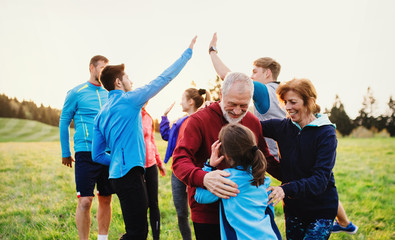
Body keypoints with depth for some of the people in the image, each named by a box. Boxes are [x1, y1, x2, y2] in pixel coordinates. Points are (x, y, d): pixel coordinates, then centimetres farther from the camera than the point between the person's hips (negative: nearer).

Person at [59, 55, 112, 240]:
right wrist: (65, 153, 6)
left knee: (105, 200, 10)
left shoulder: (110, 94, 13)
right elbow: (64, 122, 6)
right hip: (86, 153, -4)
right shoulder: (76, 93, 1)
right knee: (85, 201, -8)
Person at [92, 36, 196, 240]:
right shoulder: (129, 100, -4)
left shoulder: (101, 115, 16)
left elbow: (97, 155, 15)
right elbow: (164, 79, 0)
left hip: (117, 174, 9)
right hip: (130, 174, -9)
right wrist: (188, 52, 8)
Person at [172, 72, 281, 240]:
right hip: (207, 212, -4)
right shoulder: (199, 120, -12)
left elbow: (265, 158, 16)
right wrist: (203, 178, -40)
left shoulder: (253, 122, 5)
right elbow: (179, 160, -20)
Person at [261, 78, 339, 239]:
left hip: (322, 209, -4)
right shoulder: (283, 127, -3)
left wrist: (286, 189, -37)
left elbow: (320, 180, -23)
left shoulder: (326, 134, -15)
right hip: (292, 207, 4)